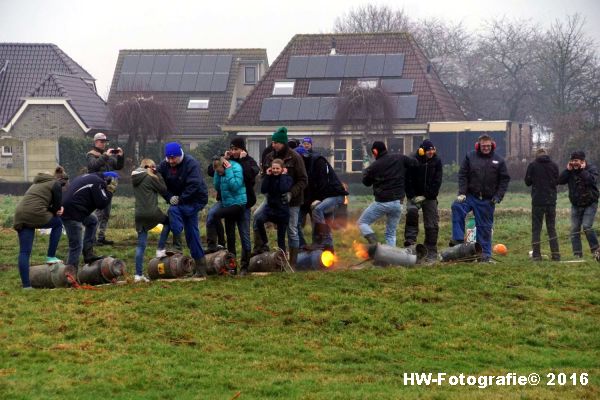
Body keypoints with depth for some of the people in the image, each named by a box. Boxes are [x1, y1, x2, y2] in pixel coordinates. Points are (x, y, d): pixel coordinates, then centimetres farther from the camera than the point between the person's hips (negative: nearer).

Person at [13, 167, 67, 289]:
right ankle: (51, 256, 17)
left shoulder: (37, 183, 33)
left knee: (24, 252, 5)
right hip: (35, 214, -7)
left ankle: (26, 285, 0)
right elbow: (57, 207, 5)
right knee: (58, 223, 23)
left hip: (20, 214, 7)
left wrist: (56, 210, 16)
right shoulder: (56, 185, 8)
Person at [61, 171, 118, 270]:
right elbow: (101, 204, -12)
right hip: (71, 214, -10)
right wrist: (109, 192, 3)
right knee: (76, 245, -3)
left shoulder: (88, 177, 21)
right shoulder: (98, 183, -8)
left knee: (93, 220, 25)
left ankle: (88, 253, 23)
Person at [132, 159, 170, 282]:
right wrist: (158, 175, 7)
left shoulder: (135, 179, 14)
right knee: (168, 222, 25)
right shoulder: (150, 178, -7)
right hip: (152, 211, -6)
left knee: (141, 244, 8)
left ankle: (138, 274, 4)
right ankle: (160, 249, 14)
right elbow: (163, 190, -3)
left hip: (139, 215, 6)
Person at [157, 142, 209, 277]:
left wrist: (180, 199, -26)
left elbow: (194, 185, -25)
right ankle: (200, 264, 14)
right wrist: (169, 197, -17)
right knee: (192, 232, 7)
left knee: (173, 210, -29)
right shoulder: (164, 165, -2)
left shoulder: (191, 163, -19)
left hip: (195, 200, -6)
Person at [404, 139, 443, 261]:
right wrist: (413, 196, -15)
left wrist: (425, 196, -12)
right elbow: (408, 181, -6)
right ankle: (410, 239, -24)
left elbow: (437, 182, -5)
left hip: (430, 197, 1)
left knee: (431, 225, 0)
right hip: (415, 196, -1)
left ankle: (431, 253, 7)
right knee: (411, 211, -32)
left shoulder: (437, 162, -4)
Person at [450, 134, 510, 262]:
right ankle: (458, 238, -22)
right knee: (457, 206, -28)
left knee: (485, 227, 4)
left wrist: (498, 196, -6)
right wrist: (462, 193, -11)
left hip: (488, 200, 0)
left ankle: (486, 253, 13)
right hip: (470, 196, 0)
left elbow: (504, 179, 5)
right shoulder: (470, 157, 3)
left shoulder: (499, 161, 4)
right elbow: (462, 175, 2)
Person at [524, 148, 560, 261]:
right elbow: (557, 181, 8)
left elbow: (527, 182, 0)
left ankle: (536, 255, -3)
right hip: (551, 200, 2)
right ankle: (556, 254, 3)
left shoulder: (532, 165, -6)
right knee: (552, 228, 10)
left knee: (536, 228, 3)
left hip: (537, 201, -2)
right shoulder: (554, 165, 1)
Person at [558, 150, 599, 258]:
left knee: (587, 226, -19)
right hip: (576, 205, 5)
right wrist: (568, 170, -14)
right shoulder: (570, 171, 4)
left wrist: (582, 170, -23)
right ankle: (577, 254, 7)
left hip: (590, 204, -5)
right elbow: (560, 181, -6)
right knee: (574, 230, 1)